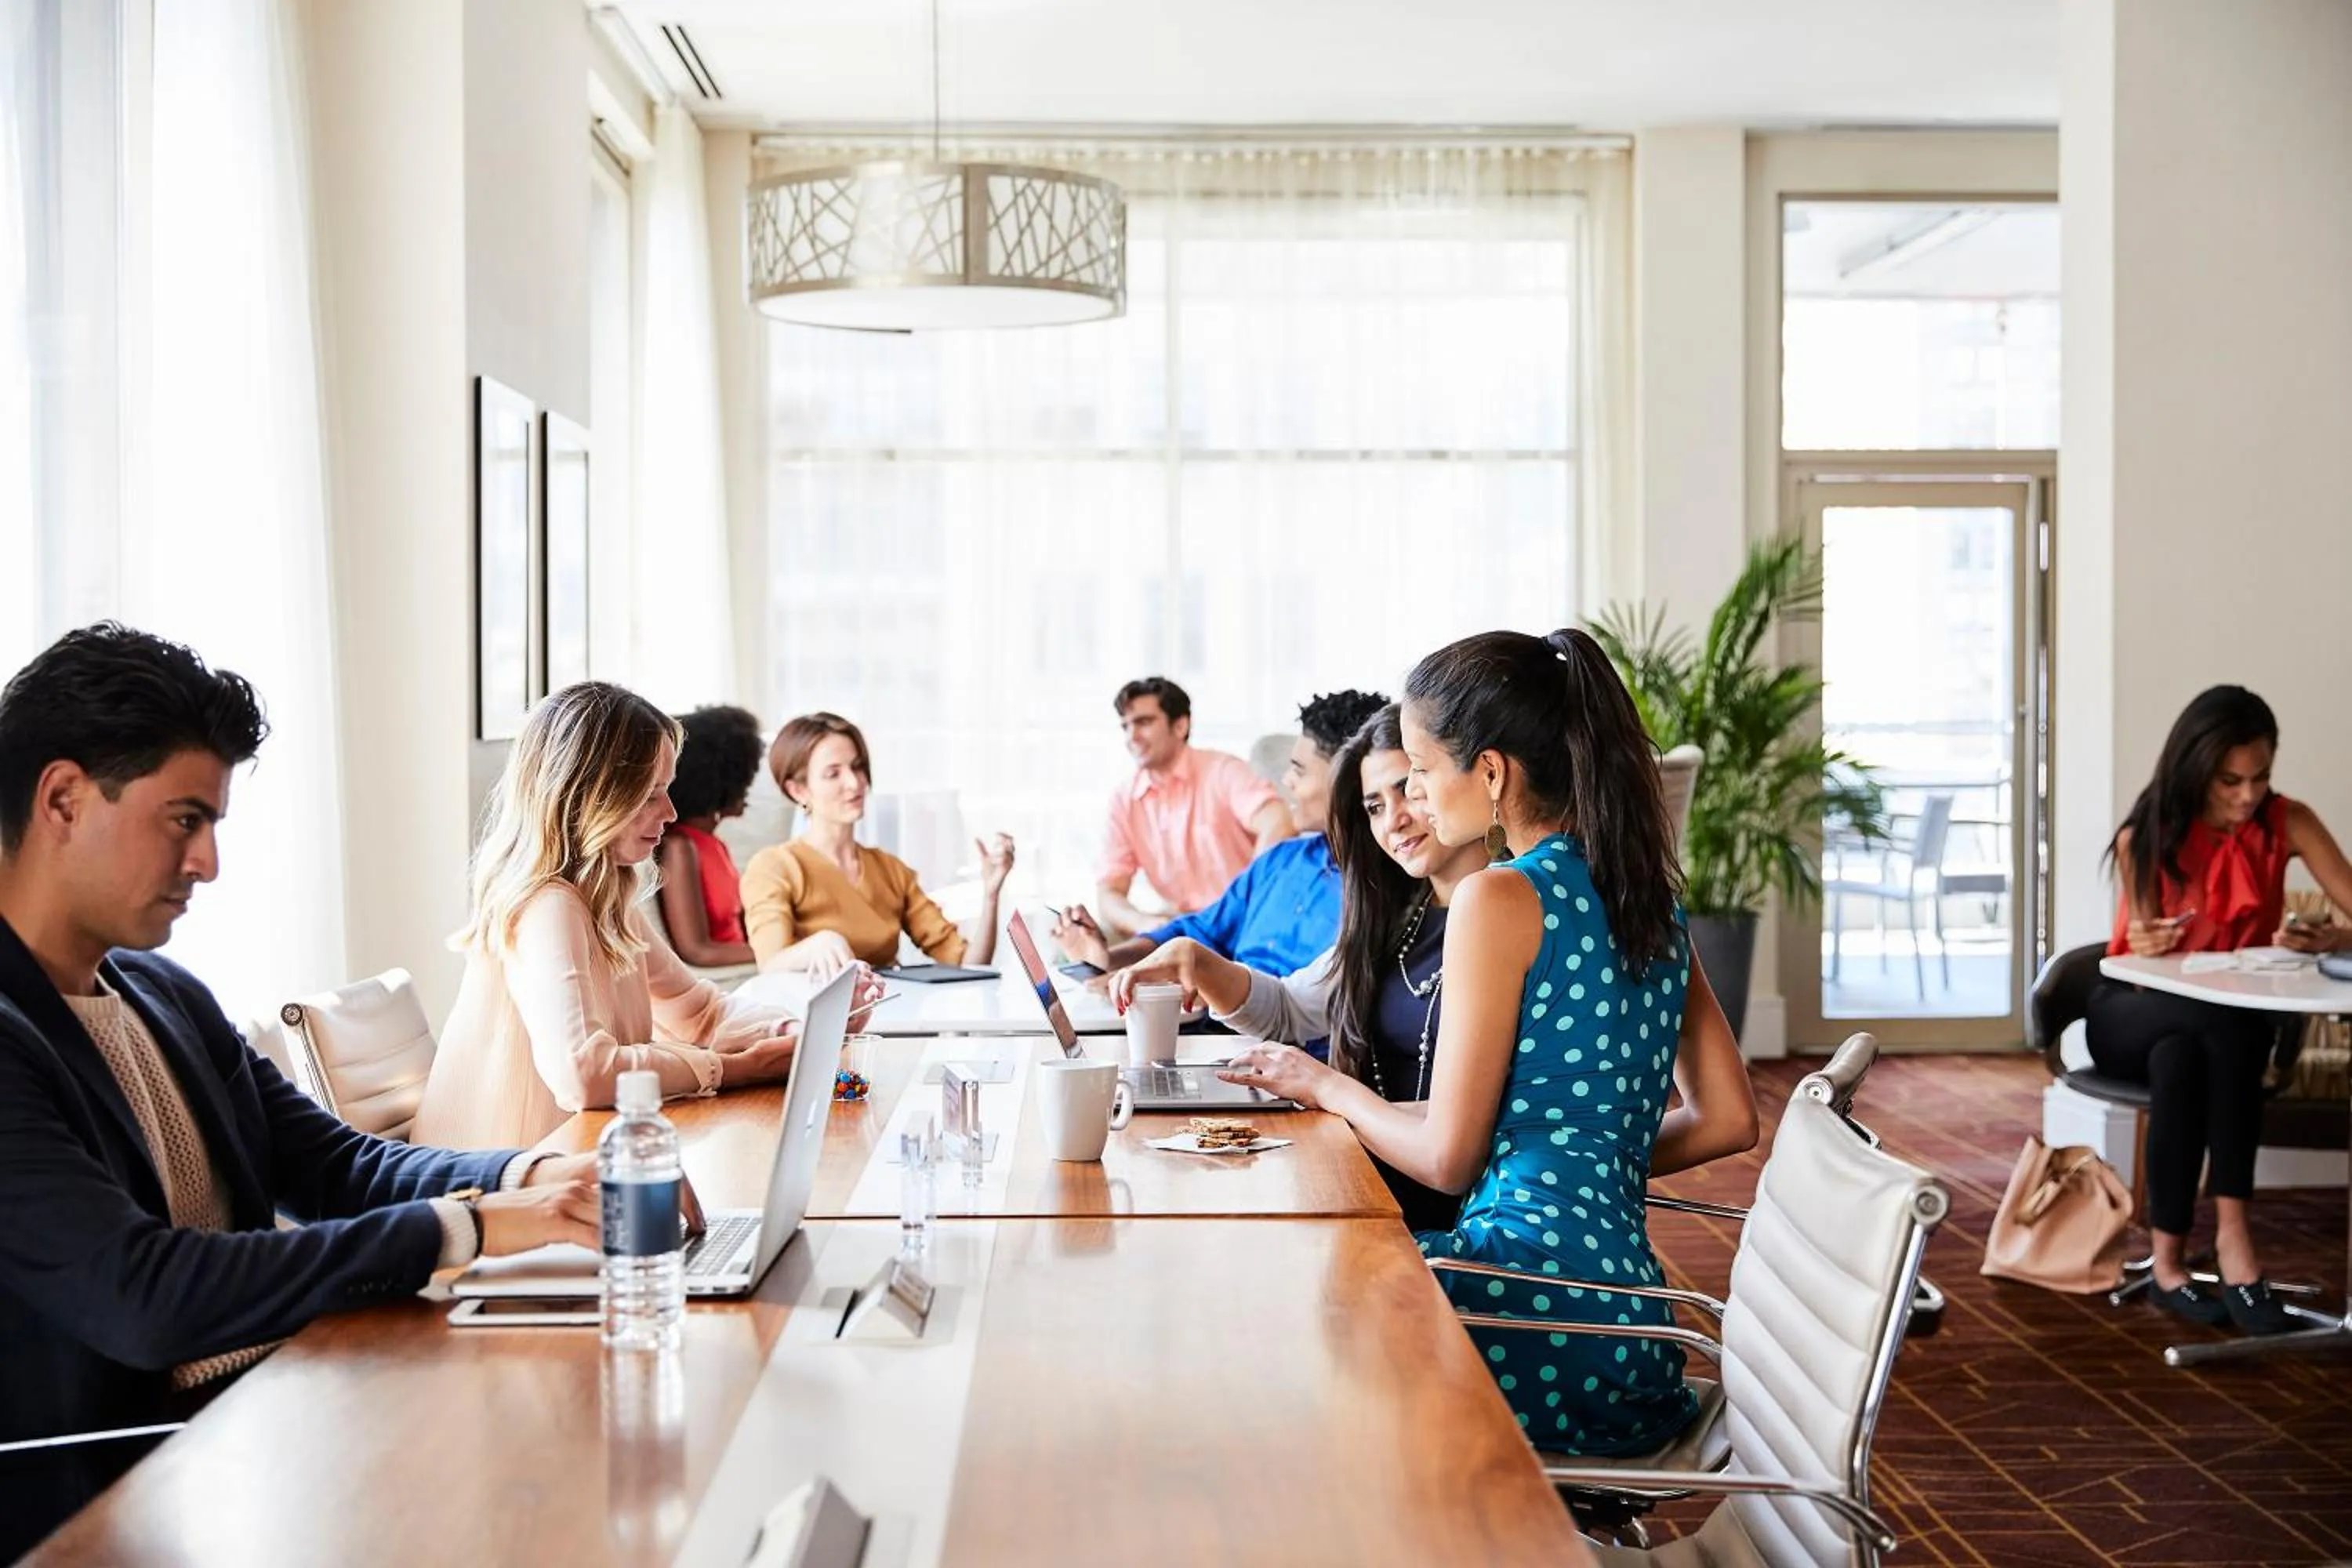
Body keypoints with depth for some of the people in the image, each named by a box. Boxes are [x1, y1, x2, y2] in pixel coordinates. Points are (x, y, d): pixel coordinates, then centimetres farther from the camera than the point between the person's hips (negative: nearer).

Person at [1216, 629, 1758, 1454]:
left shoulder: (1501, 899, -11)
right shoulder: (1649, 901, 12)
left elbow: (1446, 1158, -9)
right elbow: (1727, 1121, 16)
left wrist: (1329, 1088, 8)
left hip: (1535, 1286, -8)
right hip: (1627, 1317, 8)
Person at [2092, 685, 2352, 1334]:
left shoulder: (2288, 823, -9)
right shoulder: (2144, 837, -13)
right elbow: (2144, 963, -10)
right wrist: (2148, 947, -34)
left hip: (2235, 1020, 1)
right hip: (2137, 1015, -1)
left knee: (2180, 1056, -36)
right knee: (2225, 1021, -36)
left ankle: (2170, 1257, -36)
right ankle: (2231, 1230, -34)